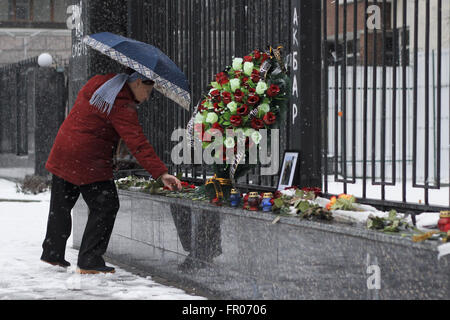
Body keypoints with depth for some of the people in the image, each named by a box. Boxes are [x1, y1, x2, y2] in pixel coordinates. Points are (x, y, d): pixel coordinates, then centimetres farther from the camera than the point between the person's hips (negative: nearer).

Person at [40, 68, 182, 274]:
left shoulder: (97, 82, 5)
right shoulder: (122, 107, -18)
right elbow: (138, 144, -25)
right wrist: (161, 173, -28)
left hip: (62, 154, 9)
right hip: (90, 164, -9)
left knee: (60, 206, 19)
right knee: (106, 207, 0)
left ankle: (52, 253, 31)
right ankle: (89, 261, -1)